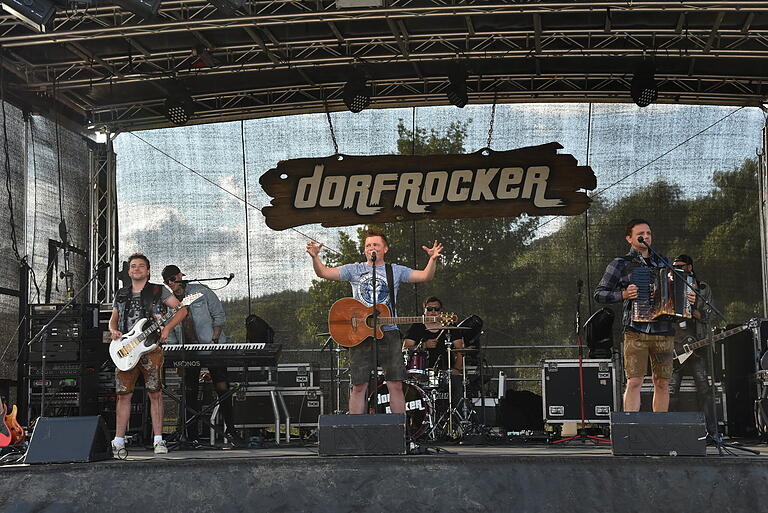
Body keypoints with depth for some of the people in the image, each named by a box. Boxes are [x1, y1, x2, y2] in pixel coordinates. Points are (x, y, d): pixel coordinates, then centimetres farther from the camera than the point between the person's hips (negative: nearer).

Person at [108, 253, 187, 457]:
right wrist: (113, 331, 3)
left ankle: (158, 440, -2)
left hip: (151, 348, -3)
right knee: (123, 395, 0)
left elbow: (181, 310, 3)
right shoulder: (121, 295, 19)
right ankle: (118, 441, 3)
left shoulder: (158, 291, 7)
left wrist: (167, 328, -11)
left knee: (155, 394, -6)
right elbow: (113, 319, 26)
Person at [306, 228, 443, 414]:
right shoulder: (354, 270, 10)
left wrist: (432, 259, -15)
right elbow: (323, 273, 2)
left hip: (388, 332, 0)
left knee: (395, 385, -1)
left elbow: (425, 276, 3)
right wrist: (315, 257, -16)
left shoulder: (396, 271, 11)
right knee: (359, 386, 0)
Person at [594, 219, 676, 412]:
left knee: (662, 383, 5)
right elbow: (599, 294, 2)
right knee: (634, 382, -11)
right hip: (636, 331, -4)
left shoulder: (663, 262, 19)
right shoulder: (620, 264, 6)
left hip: (664, 330, 4)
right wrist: (624, 294, -14)